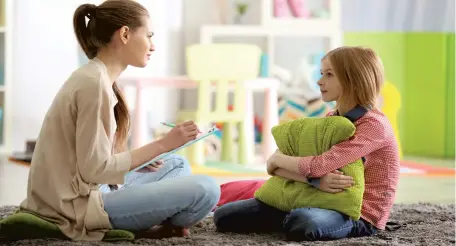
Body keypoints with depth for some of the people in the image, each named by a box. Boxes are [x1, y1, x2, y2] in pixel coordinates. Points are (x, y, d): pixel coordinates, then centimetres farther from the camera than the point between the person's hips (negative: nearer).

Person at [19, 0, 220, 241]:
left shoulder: (95, 76, 12)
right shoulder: (95, 83, -18)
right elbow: (95, 169, -20)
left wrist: (142, 158, 4)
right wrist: (162, 145, -15)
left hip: (89, 192, 10)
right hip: (79, 205, -10)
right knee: (205, 189, -19)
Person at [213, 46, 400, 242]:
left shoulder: (374, 125, -17)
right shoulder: (329, 120, 9)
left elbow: (318, 166, -26)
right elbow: (275, 166, -3)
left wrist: (277, 158, -8)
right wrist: (315, 180, -24)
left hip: (360, 216, -7)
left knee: (300, 223, -42)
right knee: (225, 216, -2)